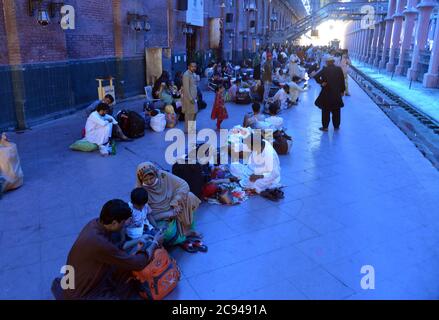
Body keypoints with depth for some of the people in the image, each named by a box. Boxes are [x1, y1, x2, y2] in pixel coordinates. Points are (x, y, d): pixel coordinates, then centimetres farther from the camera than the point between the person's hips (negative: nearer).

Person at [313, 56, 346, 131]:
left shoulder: (325, 70, -9)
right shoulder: (339, 69, -1)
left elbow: (316, 76, -20)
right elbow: (342, 81, 2)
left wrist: (321, 82, -9)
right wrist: (342, 90, 9)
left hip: (327, 92, -3)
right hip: (337, 92, 3)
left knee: (326, 110, 7)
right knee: (336, 110, 14)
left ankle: (325, 126, 11)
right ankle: (336, 126, 23)